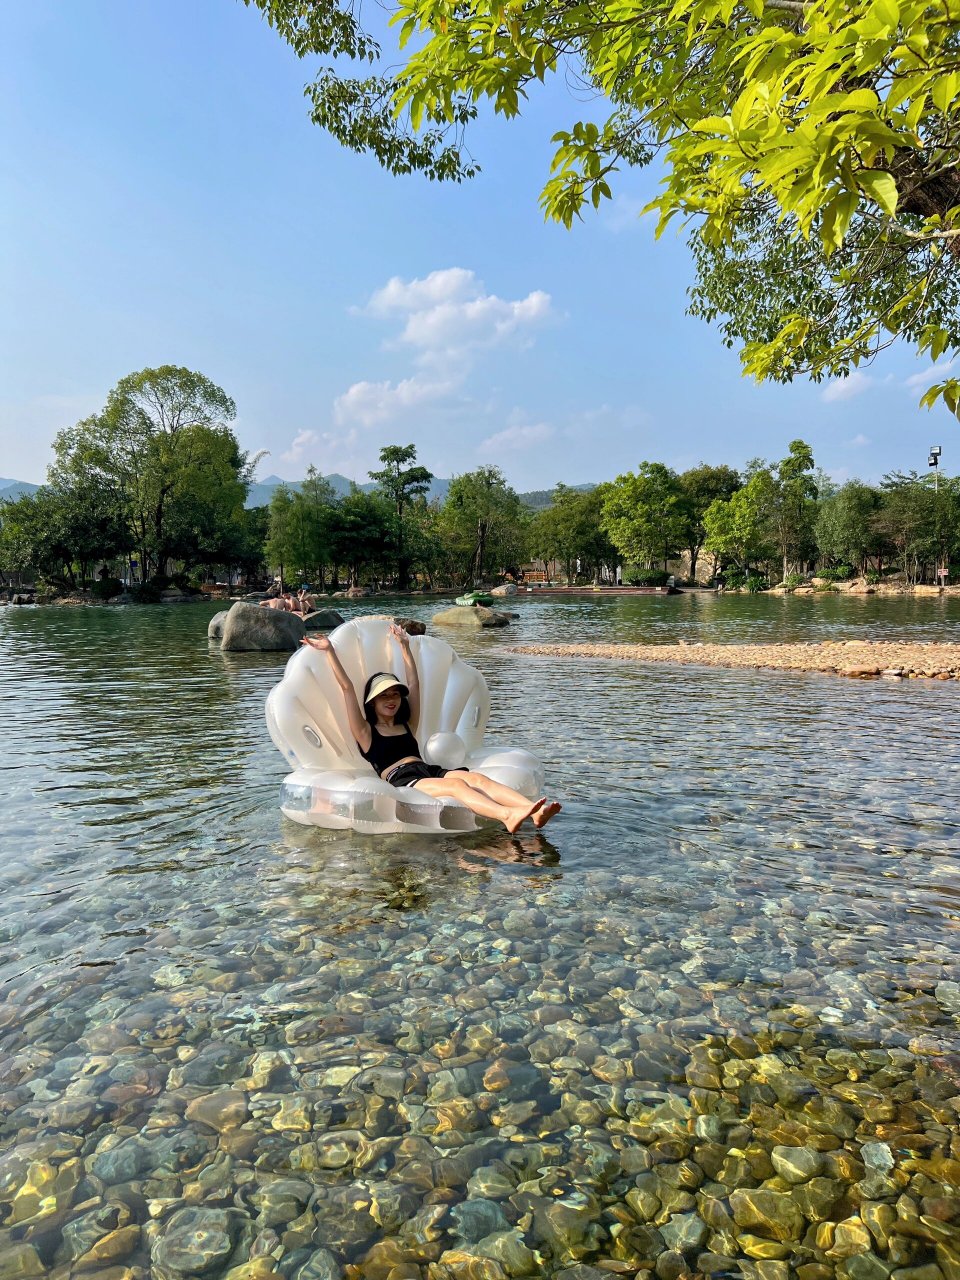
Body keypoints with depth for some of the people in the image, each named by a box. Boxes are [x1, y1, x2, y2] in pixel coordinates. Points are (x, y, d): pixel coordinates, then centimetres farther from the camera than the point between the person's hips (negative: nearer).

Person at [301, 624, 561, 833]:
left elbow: (414, 684, 36)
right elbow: (347, 688, 9)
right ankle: (508, 815, -59)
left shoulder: (407, 725, 31)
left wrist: (404, 646, 42)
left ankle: (534, 810, -47)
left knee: (477, 778, -24)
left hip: (429, 771, 6)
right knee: (456, 783, -34)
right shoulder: (366, 732, 16)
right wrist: (330, 651, 6)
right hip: (400, 780, -6)